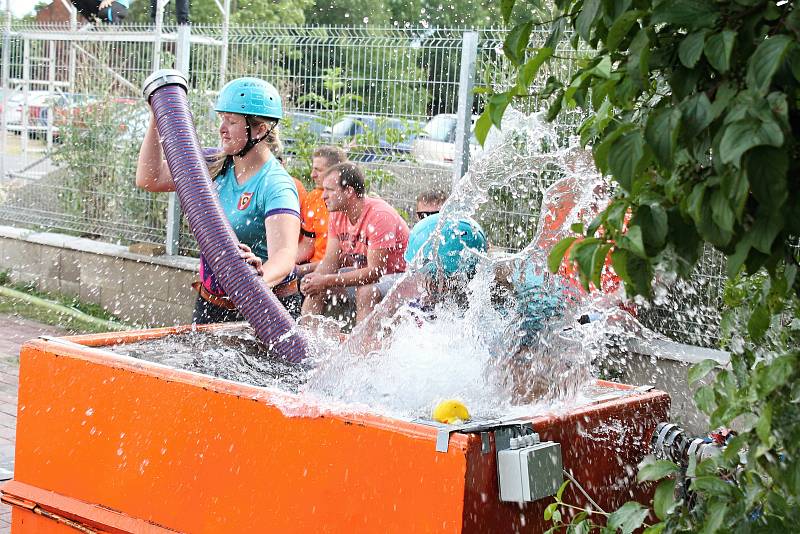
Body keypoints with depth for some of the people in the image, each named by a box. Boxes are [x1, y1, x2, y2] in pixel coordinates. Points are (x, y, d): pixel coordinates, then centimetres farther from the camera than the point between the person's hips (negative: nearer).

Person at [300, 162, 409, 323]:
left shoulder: (380, 216, -25)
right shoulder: (337, 216, 0)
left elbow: (375, 271, -28)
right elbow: (330, 261, 0)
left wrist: (327, 281, -32)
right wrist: (314, 278, -24)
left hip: (395, 275, -8)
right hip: (364, 272, 8)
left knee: (366, 291, -36)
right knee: (314, 287, -5)